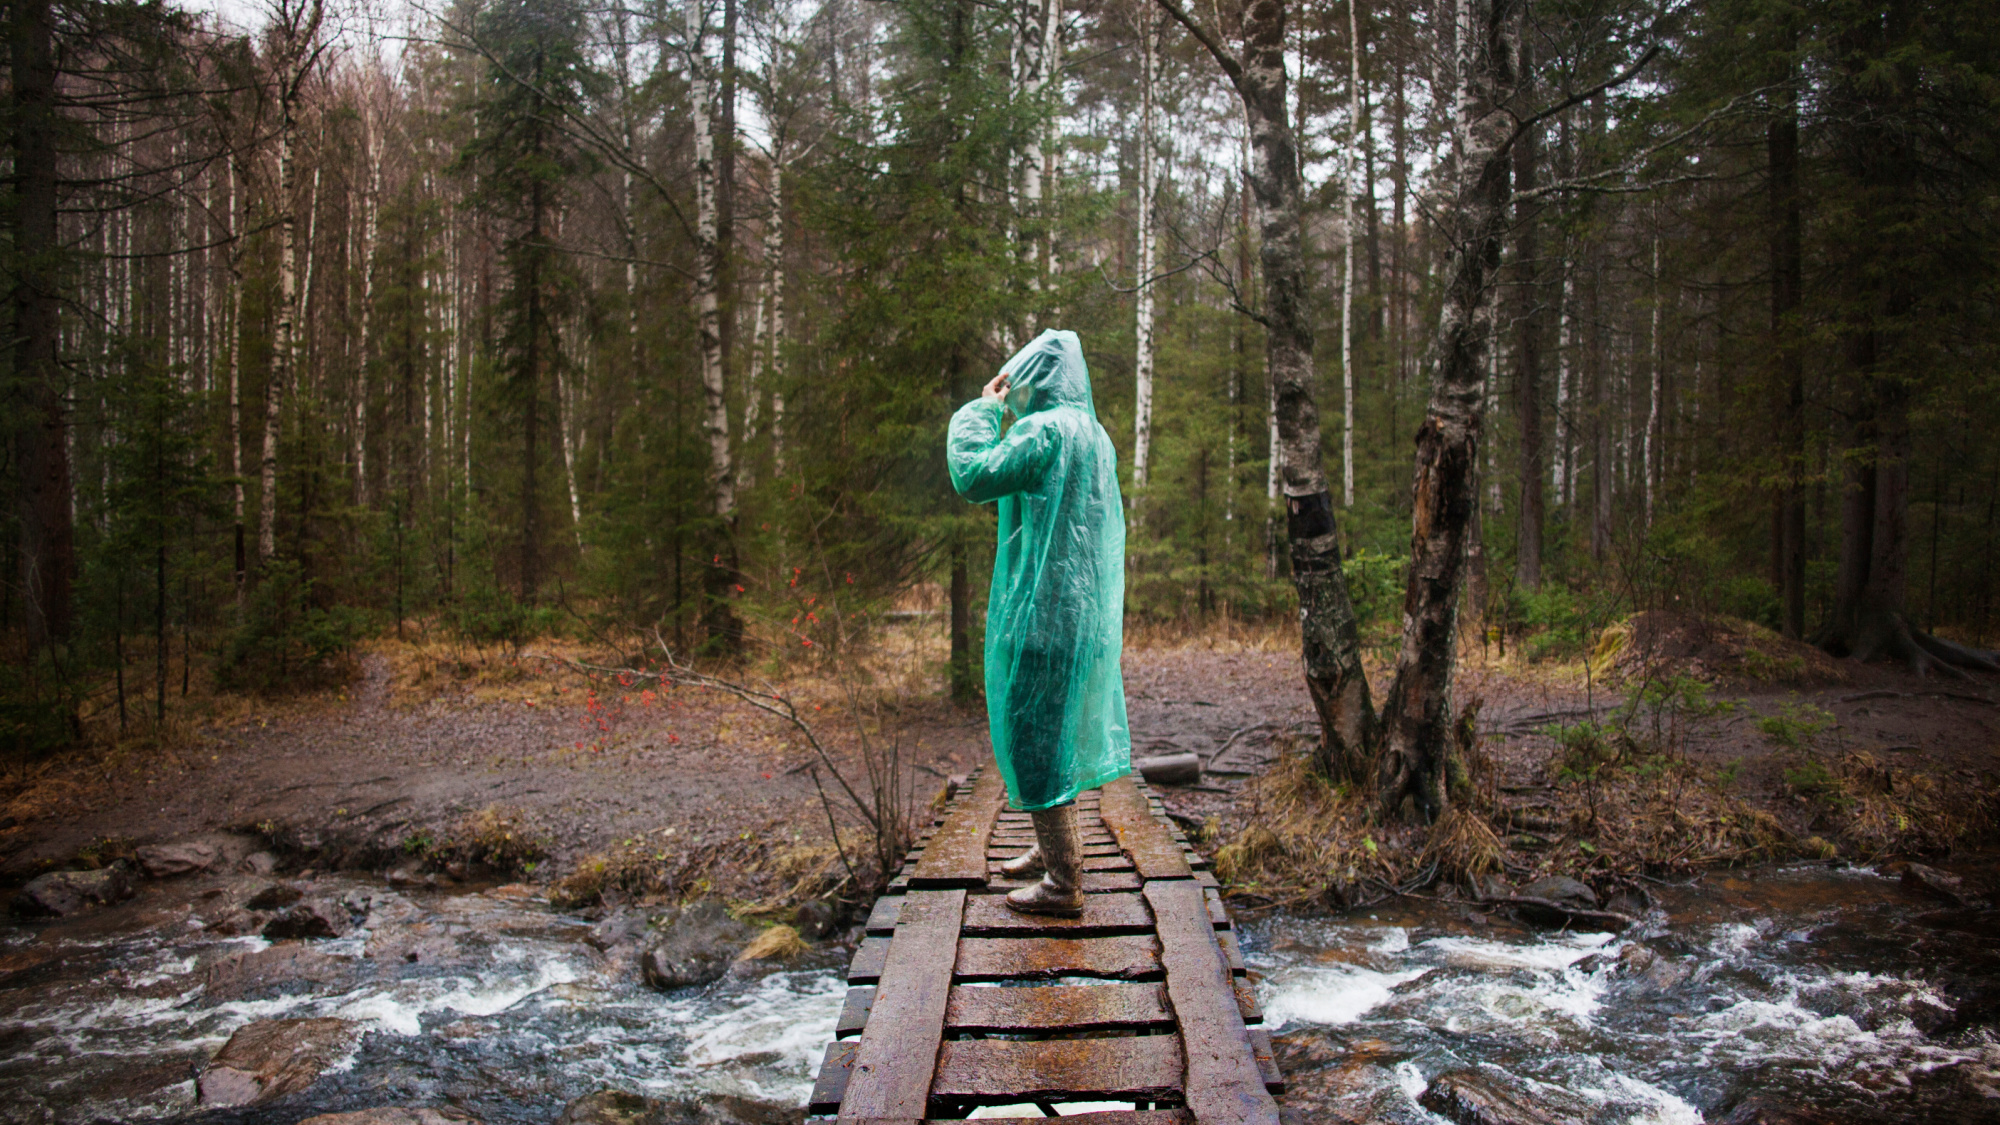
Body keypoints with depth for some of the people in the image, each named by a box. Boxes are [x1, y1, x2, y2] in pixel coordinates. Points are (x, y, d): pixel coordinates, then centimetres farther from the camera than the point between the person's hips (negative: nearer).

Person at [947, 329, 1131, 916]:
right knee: (1059, 729, 20)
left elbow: (973, 476, -19)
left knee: (1037, 735, -3)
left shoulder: (1045, 429, -16)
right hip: (1083, 614, 10)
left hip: (1043, 613, -10)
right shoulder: (1095, 436, 14)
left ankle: (1064, 881, 4)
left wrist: (982, 409, -5)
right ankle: (1053, 847, 34)